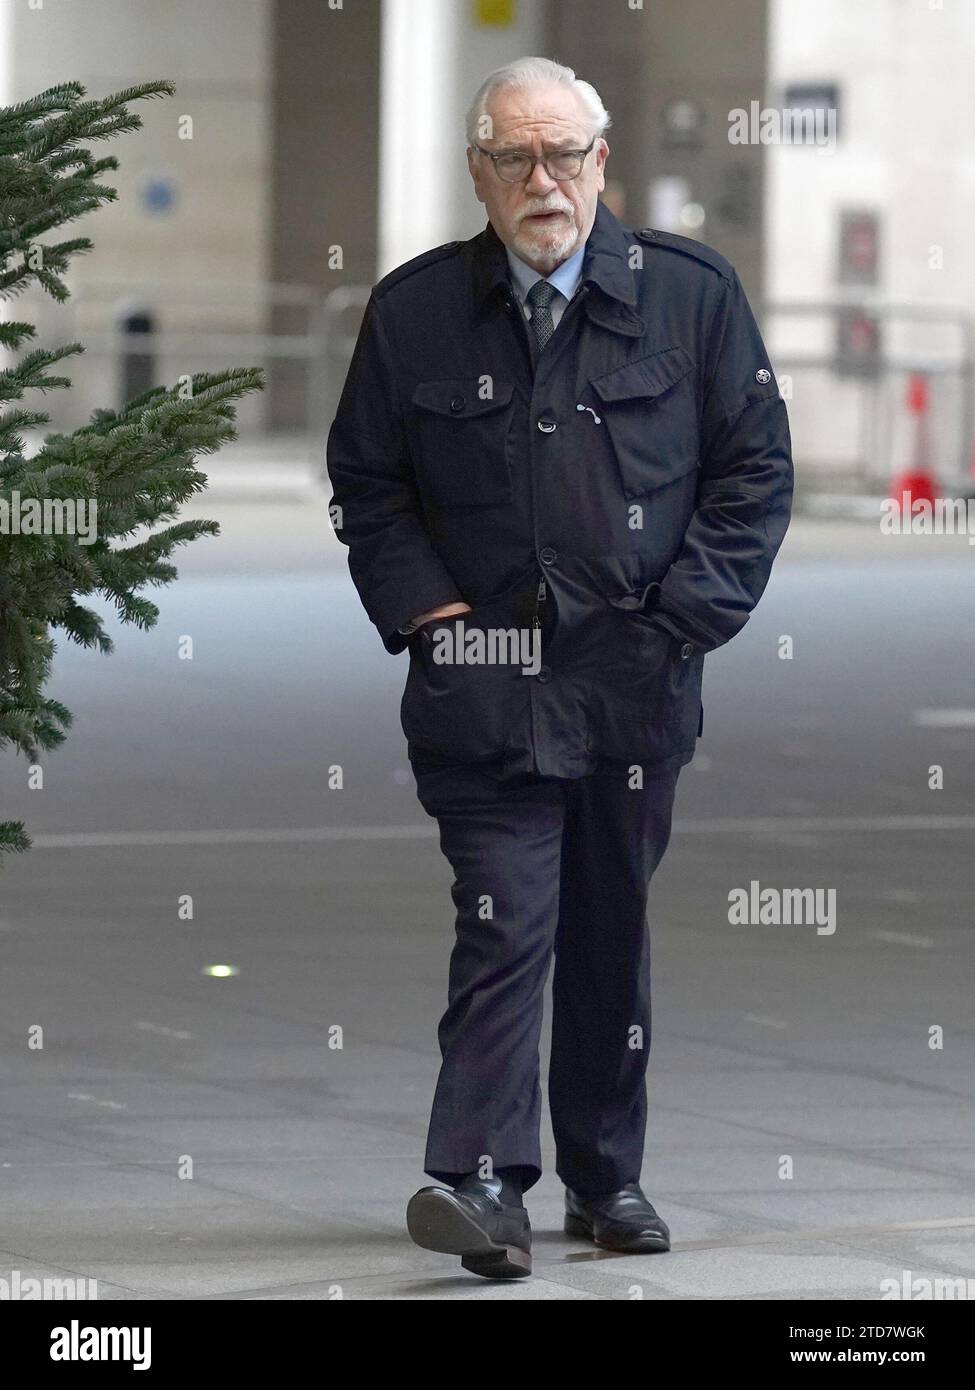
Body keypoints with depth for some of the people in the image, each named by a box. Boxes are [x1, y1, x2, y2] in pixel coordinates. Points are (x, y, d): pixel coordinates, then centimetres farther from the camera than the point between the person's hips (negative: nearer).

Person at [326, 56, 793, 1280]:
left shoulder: (691, 293, 2)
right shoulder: (414, 309, 2)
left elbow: (755, 468, 5)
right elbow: (364, 481, 11)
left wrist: (685, 617, -3)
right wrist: (423, 609, -1)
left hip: (638, 677, 2)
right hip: (484, 675, -1)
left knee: (613, 927, 11)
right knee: (504, 920, -12)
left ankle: (606, 1178, 20)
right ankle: (482, 1180, -18)